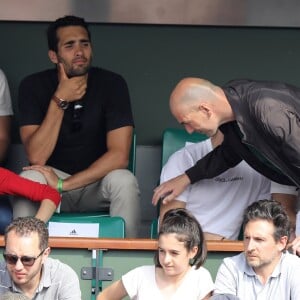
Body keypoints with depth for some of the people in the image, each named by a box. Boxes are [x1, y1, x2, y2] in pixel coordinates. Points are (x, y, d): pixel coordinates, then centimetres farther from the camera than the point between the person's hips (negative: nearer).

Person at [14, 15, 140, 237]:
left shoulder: (111, 84, -12)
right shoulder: (34, 86, -10)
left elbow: (119, 155, -20)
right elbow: (36, 158, -19)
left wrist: (63, 184, -26)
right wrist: (59, 101, -26)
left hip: (98, 182, 0)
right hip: (53, 177, 0)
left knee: (125, 181, -31)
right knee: (27, 179, -31)